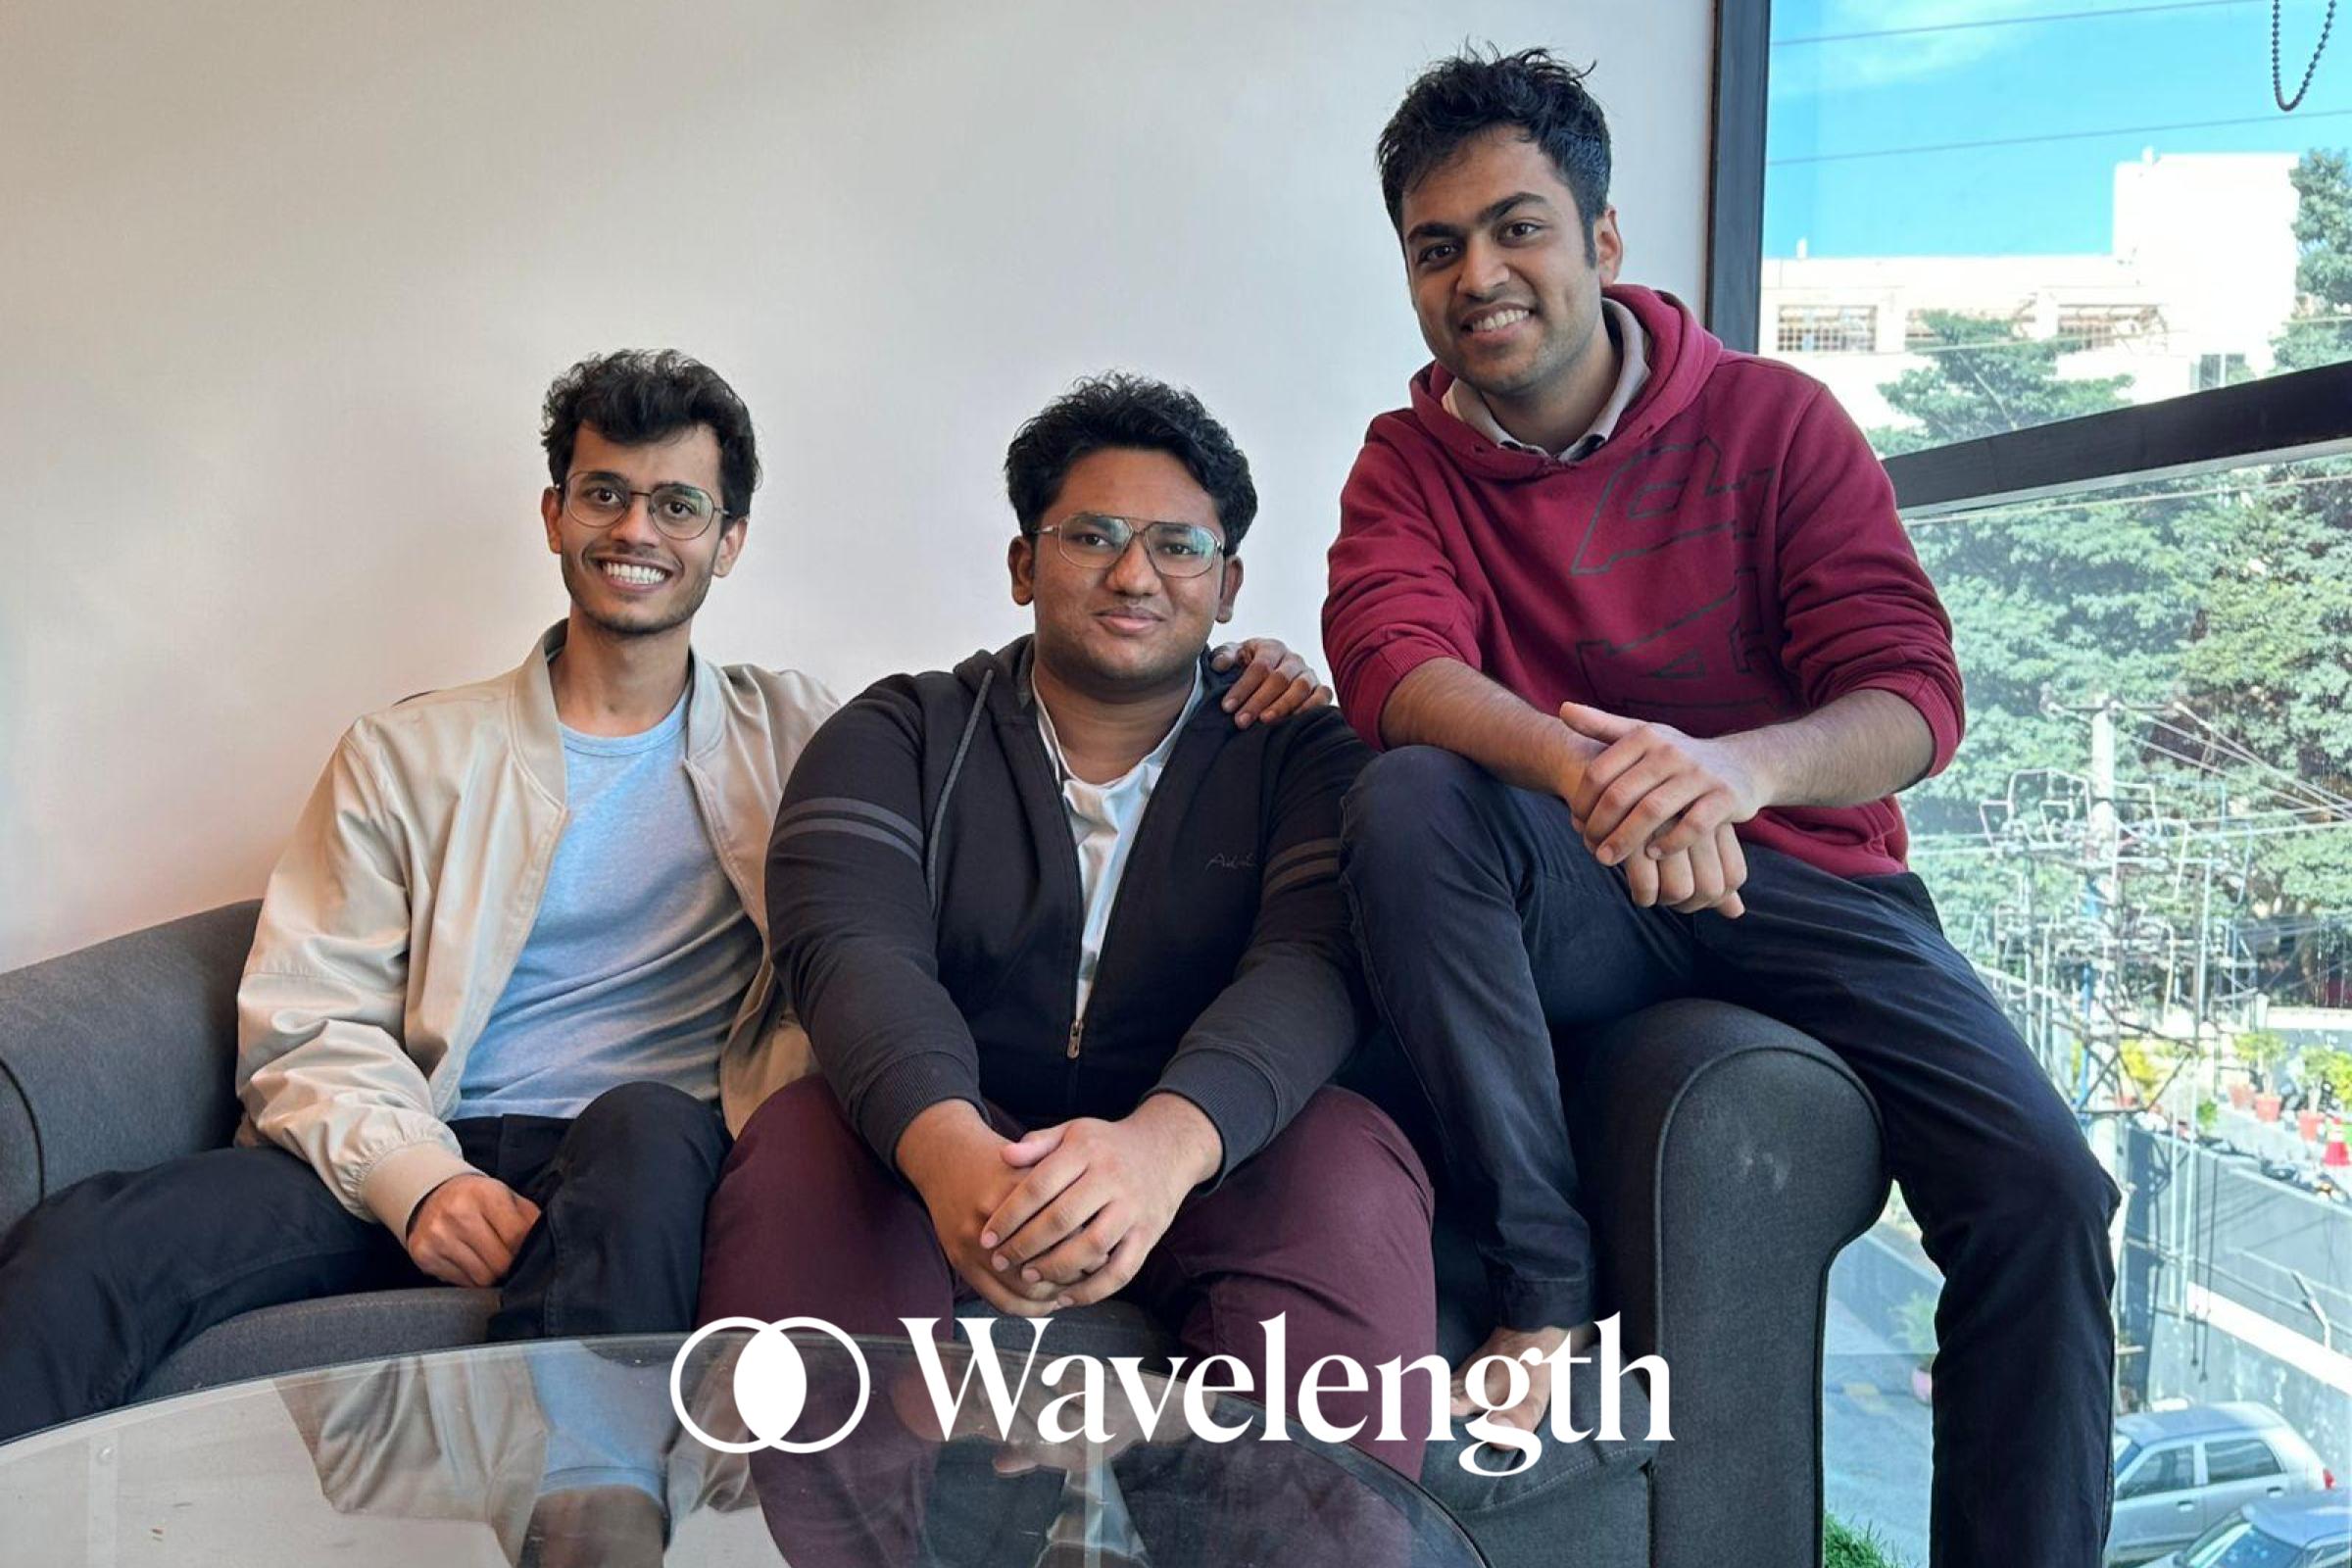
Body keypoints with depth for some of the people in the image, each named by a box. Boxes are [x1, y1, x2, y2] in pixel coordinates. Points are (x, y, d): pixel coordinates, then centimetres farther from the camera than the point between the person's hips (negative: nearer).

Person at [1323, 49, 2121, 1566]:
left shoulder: (1773, 419, 1)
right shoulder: (1412, 463, 4)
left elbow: (1915, 699, -9)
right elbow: (1390, 662, -17)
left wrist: (1736, 769, -34)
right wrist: (1584, 771, -39)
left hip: (1805, 874, 0)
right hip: (1577, 908, 0)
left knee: (2044, 1191, -20)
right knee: (1405, 802, -30)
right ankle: (1545, 1275, -24)